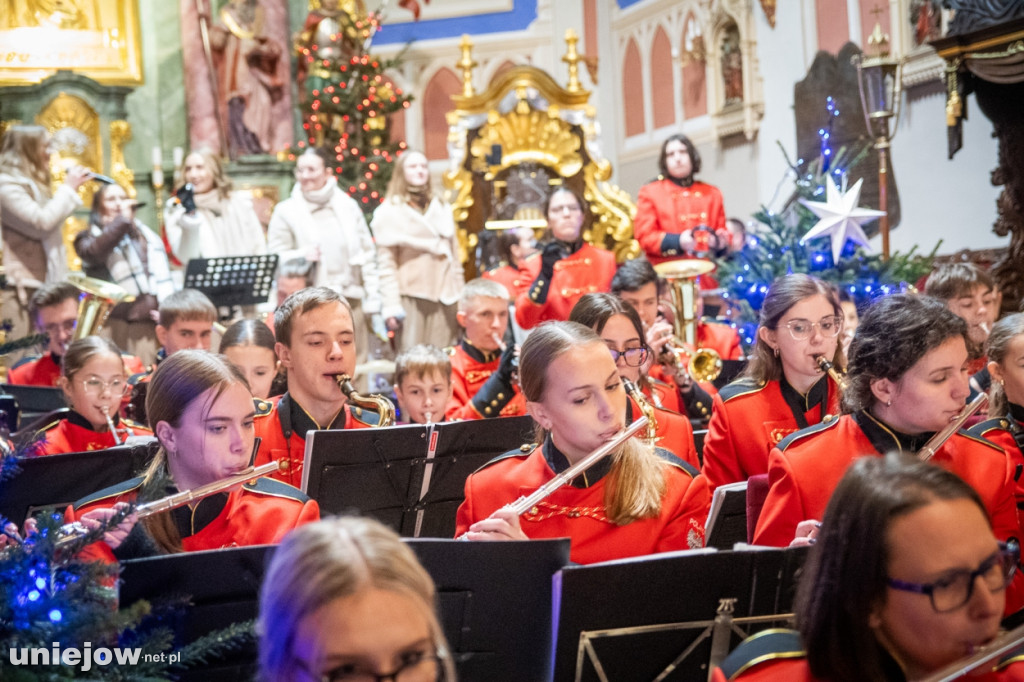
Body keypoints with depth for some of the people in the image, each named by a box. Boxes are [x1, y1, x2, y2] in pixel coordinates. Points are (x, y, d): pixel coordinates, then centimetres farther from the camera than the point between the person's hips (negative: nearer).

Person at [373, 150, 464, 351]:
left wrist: (461, 295, 11)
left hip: (444, 297, 4)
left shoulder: (442, 208, 17)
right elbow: (386, 263, -4)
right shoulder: (390, 212, 1)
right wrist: (391, 305, -11)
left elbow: (455, 255, 17)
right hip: (411, 298, -4)